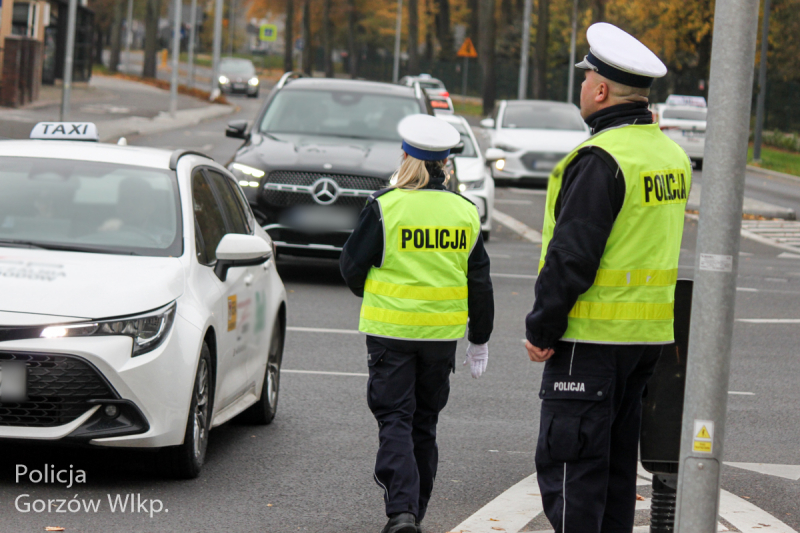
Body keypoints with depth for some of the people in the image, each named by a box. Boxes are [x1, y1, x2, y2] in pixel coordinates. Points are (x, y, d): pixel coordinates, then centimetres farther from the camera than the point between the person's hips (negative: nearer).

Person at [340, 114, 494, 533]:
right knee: (424, 423, 15)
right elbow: (480, 283, 8)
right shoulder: (465, 212, 3)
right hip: (443, 331, 3)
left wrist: (369, 294, 20)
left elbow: (352, 266, -2)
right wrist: (480, 341, 17)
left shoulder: (385, 207, -10)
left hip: (391, 330, -3)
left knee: (395, 420, -1)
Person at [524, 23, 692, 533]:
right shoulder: (672, 154, 10)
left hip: (592, 337, -9)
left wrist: (541, 327, -12)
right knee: (618, 458, 15)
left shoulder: (601, 159, -17)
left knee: (568, 461, -4)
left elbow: (571, 256, -18)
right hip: (649, 336, 9)